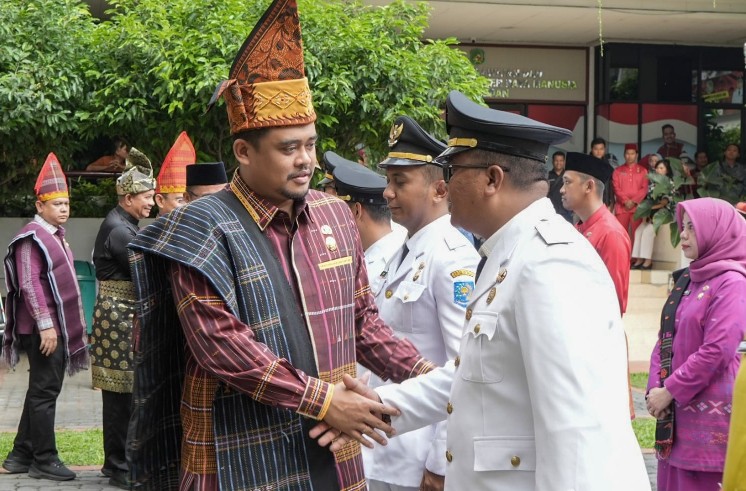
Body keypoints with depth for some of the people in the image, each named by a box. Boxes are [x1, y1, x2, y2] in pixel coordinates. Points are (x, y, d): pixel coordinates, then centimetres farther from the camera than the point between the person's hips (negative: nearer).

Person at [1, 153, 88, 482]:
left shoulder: (55, 235, 17)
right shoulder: (32, 237, -12)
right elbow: (29, 284, -19)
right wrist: (45, 325, -23)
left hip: (58, 328, 10)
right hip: (43, 329, -10)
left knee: (41, 391, 13)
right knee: (45, 392, -5)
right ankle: (44, 461, 1)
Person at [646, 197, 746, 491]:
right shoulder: (687, 281, 14)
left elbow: (717, 351, -18)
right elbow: (665, 340, 14)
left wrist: (670, 391, -14)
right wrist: (655, 389, 0)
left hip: (711, 416, -8)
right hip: (675, 414, 8)